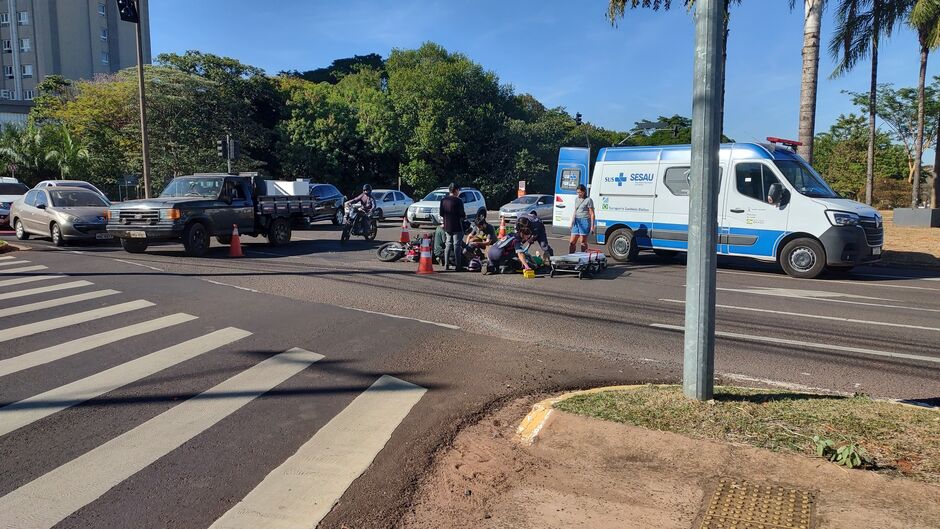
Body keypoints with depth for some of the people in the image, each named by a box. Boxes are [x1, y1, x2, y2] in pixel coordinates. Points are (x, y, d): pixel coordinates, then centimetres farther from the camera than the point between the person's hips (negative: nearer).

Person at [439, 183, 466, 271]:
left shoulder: (443, 200, 5)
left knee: (448, 245, 14)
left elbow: (441, 214, 8)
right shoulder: (458, 201, -14)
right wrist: (465, 216, 6)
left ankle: (446, 265, 15)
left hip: (447, 227, 6)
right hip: (457, 227, -6)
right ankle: (458, 266, -1)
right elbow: (462, 214, -14)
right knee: (457, 246, -2)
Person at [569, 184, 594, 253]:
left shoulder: (588, 200, -5)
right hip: (576, 222, 7)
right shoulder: (576, 199, 15)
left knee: (583, 242, -1)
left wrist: (592, 226, -11)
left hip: (584, 221, -6)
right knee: (572, 242, 4)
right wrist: (572, 222, 21)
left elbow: (592, 214, -6)